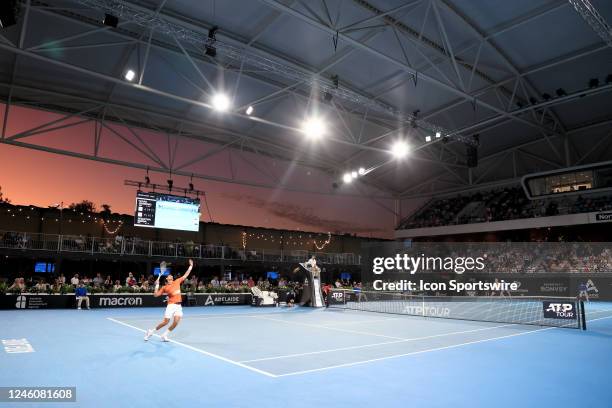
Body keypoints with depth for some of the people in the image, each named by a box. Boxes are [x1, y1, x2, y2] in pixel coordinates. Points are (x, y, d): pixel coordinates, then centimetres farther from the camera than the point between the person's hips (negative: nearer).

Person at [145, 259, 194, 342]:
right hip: (171, 305, -4)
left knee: (176, 322, -10)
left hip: (179, 306, 4)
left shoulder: (177, 282, 14)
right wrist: (157, 285, -5)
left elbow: (186, 275, 18)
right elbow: (156, 295, 1)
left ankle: (164, 335, 7)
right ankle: (151, 331, 17)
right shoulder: (165, 287, 4)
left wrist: (191, 266, 16)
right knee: (166, 321, -6)